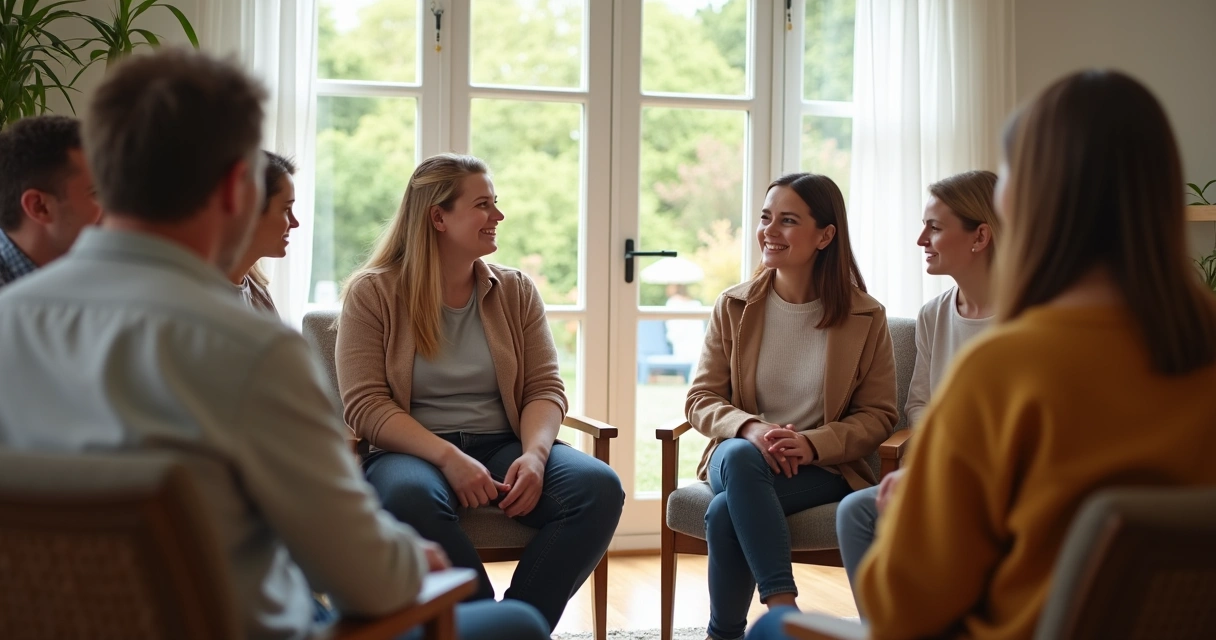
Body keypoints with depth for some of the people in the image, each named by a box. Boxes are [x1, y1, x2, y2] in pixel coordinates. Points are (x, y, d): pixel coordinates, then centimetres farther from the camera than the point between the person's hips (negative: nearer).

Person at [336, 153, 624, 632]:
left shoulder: (516, 291, 11)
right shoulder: (372, 293, 0)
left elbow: (545, 389, 6)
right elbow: (365, 406, -8)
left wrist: (534, 454, -16)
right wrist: (447, 457, -22)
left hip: (501, 446, 4)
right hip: (412, 451, -3)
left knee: (599, 487, -25)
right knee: (409, 496, -40)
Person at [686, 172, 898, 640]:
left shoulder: (865, 317, -1)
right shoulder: (734, 307, 4)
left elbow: (878, 416, 0)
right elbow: (700, 399, 3)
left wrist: (812, 443, -19)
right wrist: (750, 429, -20)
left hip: (822, 469, -2)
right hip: (739, 458, 2)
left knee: (726, 512, -33)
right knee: (740, 456, -38)